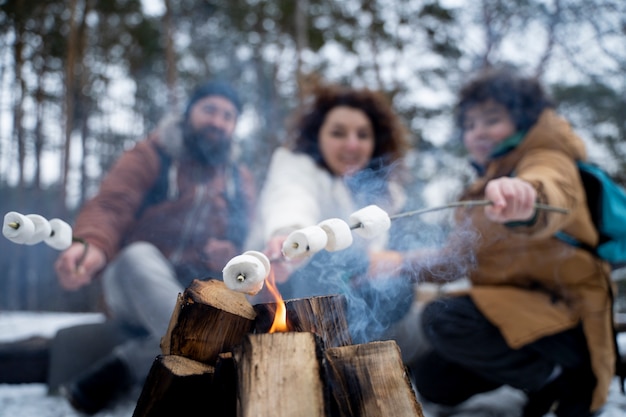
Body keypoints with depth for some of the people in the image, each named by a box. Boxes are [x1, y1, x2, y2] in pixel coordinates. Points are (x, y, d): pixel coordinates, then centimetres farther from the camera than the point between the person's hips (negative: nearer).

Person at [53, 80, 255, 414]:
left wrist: (230, 255, -15)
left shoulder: (241, 180, 17)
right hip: (134, 289, -2)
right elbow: (109, 207, -8)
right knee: (139, 256, -37)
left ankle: (120, 369, -25)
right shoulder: (152, 156, 7)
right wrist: (92, 246, -32)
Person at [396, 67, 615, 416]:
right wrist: (406, 266, 13)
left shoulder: (549, 160, -9)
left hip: (565, 318, -9)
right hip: (518, 310, 10)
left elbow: (553, 193, -37)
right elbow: (463, 254, 25)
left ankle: (558, 378, -9)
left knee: (443, 319, -29)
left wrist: (525, 196, -62)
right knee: (431, 379, 8)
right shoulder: (487, 183, 18)